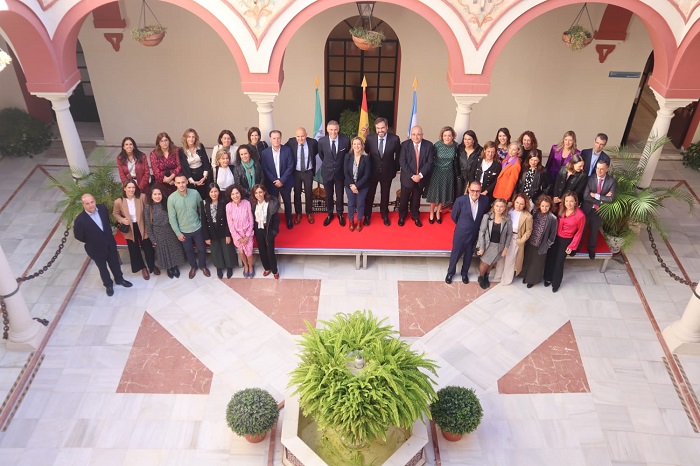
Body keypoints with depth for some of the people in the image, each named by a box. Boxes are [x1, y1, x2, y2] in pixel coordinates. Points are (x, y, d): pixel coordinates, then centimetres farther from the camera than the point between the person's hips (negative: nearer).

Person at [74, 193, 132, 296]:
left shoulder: (102, 208, -17)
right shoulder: (80, 219, -31)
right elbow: (78, 236, -14)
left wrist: (108, 235, 7)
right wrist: (91, 242, -3)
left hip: (110, 244, 4)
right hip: (96, 249, -4)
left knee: (115, 263, 25)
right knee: (102, 268, 21)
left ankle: (119, 279, 51)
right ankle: (108, 285, 45)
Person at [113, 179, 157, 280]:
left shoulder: (142, 197, -18)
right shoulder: (119, 202, -17)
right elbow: (115, 214, 0)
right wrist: (122, 220, -20)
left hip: (142, 226, -1)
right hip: (129, 229, 1)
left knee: (148, 247, 13)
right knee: (134, 249, 16)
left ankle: (152, 266, 40)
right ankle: (143, 268, 39)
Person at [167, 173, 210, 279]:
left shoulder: (195, 193, -15)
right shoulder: (171, 198, -17)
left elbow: (201, 209, 0)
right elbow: (172, 218, -11)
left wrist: (203, 222, 5)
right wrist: (178, 233, -10)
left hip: (197, 228, 1)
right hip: (183, 231, 0)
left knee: (201, 249, 16)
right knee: (188, 250, 19)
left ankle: (203, 266, 42)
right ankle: (193, 266, 45)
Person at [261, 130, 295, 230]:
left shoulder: (287, 150, -8)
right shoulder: (265, 152, -7)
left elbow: (290, 167, -10)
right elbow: (265, 169, -6)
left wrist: (282, 180, -16)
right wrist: (274, 181, -15)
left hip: (285, 182, 0)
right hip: (272, 183, 0)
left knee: (287, 202, 15)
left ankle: (289, 220, 35)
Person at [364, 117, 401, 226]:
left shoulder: (395, 139, -16)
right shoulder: (370, 138, -14)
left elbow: (398, 155, -3)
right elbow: (365, 153, -1)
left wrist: (395, 169, 1)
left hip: (387, 172, 0)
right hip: (372, 171, 0)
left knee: (385, 194, 17)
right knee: (370, 194, 14)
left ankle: (384, 214, 39)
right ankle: (367, 215, 33)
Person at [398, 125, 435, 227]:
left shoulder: (429, 145, -7)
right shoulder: (405, 145, -10)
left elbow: (430, 162, -9)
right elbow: (402, 162, -13)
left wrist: (420, 175, -18)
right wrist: (412, 175, -19)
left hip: (421, 178, 1)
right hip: (407, 177, -1)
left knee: (416, 198, 17)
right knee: (404, 198, 13)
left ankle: (415, 216, 39)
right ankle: (402, 216, 36)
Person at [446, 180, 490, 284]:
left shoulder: (485, 200, -17)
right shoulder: (460, 200, -25)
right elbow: (454, 216, -8)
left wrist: (476, 225, 10)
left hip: (475, 234, 3)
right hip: (461, 233, -3)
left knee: (468, 255, 22)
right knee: (455, 254, 17)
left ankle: (464, 273, 46)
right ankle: (450, 272, 41)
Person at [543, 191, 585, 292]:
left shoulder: (580, 215, -22)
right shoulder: (561, 209, -8)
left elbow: (579, 232, -10)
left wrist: (572, 246, -8)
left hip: (566, 240, -4)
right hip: (555, 237, 4)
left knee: (559, 262, 5)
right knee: (550, 258, 11)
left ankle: (556, 283, 28)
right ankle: (548, 278, 36)